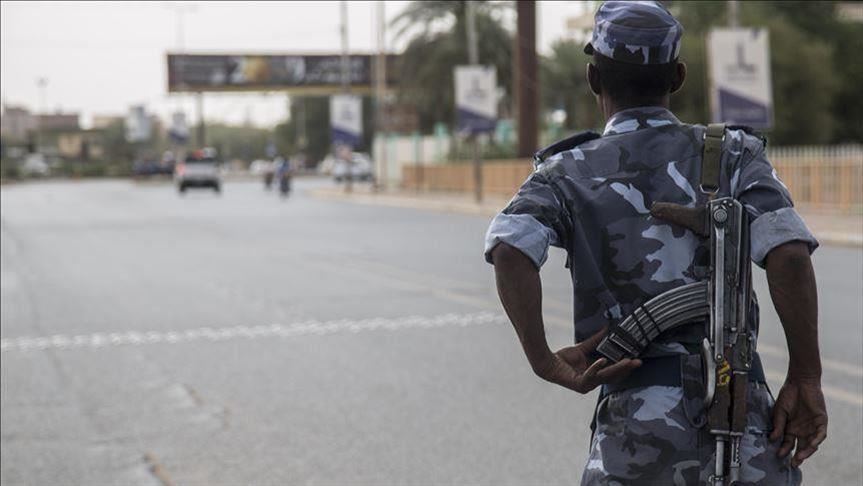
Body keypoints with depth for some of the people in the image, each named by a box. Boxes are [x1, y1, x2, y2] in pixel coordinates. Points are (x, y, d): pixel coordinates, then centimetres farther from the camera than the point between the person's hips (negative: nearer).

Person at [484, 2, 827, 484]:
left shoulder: (568, 172, 6)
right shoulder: (733, 153, 7)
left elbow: (511, 249, -14)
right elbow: (789, 251, -9)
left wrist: (544, 360, -7)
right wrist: (806, 377, -5)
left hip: (635, 416, 0)